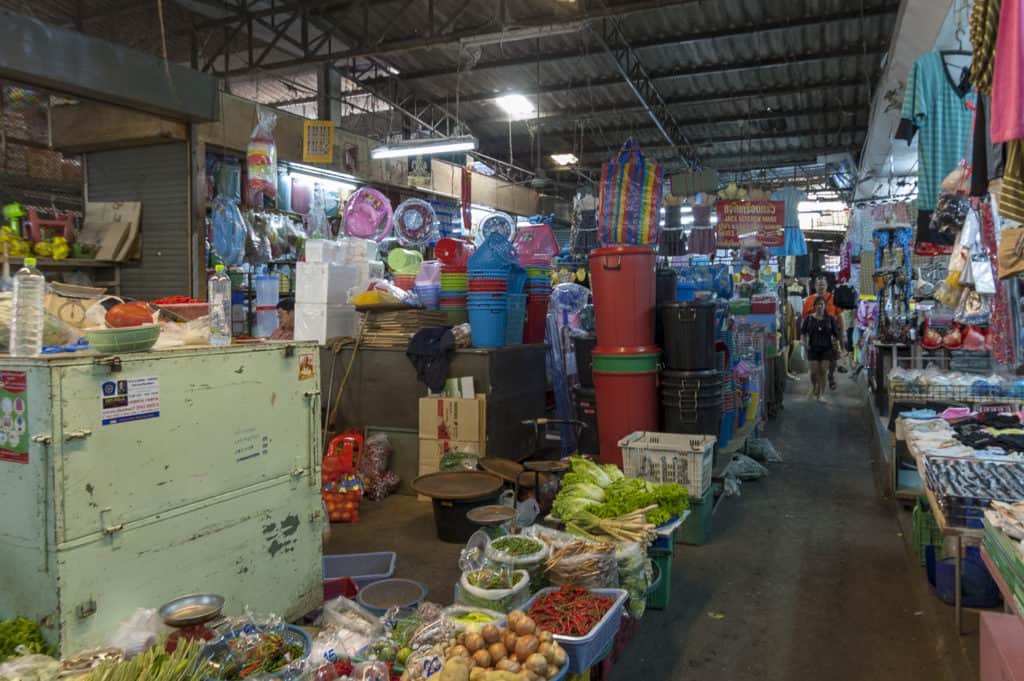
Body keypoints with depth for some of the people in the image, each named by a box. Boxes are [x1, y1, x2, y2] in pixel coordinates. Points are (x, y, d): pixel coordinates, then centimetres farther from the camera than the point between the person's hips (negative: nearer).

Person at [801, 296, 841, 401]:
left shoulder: (830, 319, 1)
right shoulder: (809, 318, 1)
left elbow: (836, 333, 7)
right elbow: (803, 332, 6)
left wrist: (836, 343, 0)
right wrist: (804, 343, -4)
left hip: (826, 348, 0)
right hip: (813, 348, 0)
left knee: (823, 371, -2)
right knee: (814, 371, -3)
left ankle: (821, 394, 5)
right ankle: (814, 388, 27)